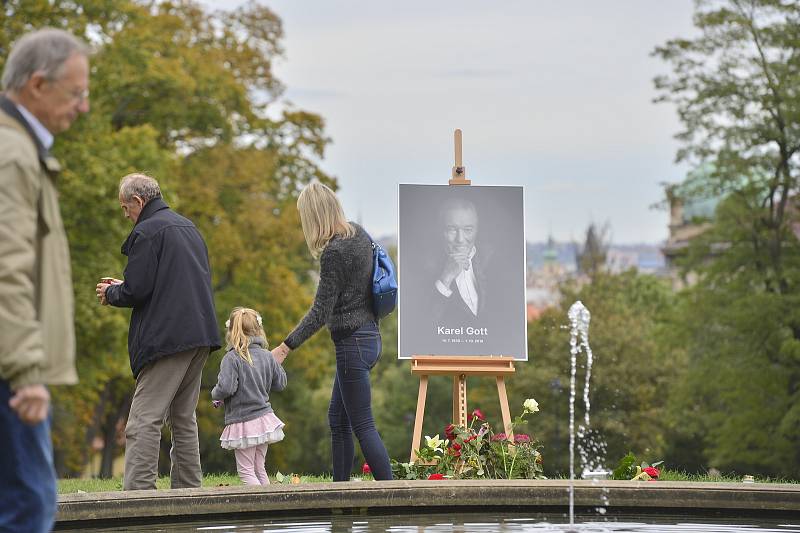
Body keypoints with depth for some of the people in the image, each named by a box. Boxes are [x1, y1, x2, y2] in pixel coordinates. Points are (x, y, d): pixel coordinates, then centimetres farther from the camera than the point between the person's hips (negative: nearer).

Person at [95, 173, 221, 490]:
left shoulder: (147, 232, -8)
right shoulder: (189, 228, 19)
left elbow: (136, 291, -15)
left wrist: (110, 293, 8)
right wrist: (123, 288, 24)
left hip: (167, 338, -9)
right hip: (200, 335, 9)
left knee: (144, 421, -10)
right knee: (183, 418, 15)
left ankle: (137, 492, -17)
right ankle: (187, 491, 15)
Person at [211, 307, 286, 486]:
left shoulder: (231, 358, -14)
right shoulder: (267, 356, 3)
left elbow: (225, 387, -23)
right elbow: (280, 383, 12)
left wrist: (215, 395, -1)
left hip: (242, 422, -6)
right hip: (264, 417, 6)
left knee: (246, 471, 0)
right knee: (259, 469, 16)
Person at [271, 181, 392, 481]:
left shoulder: (333, 253, -19)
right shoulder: (359, 234, 6)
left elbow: (321, 311, -20)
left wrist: (285, 348, -19)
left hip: (352, 342, -9)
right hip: (369, 333, 9)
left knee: (363, 425, -7)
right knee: (338, 420, 15)